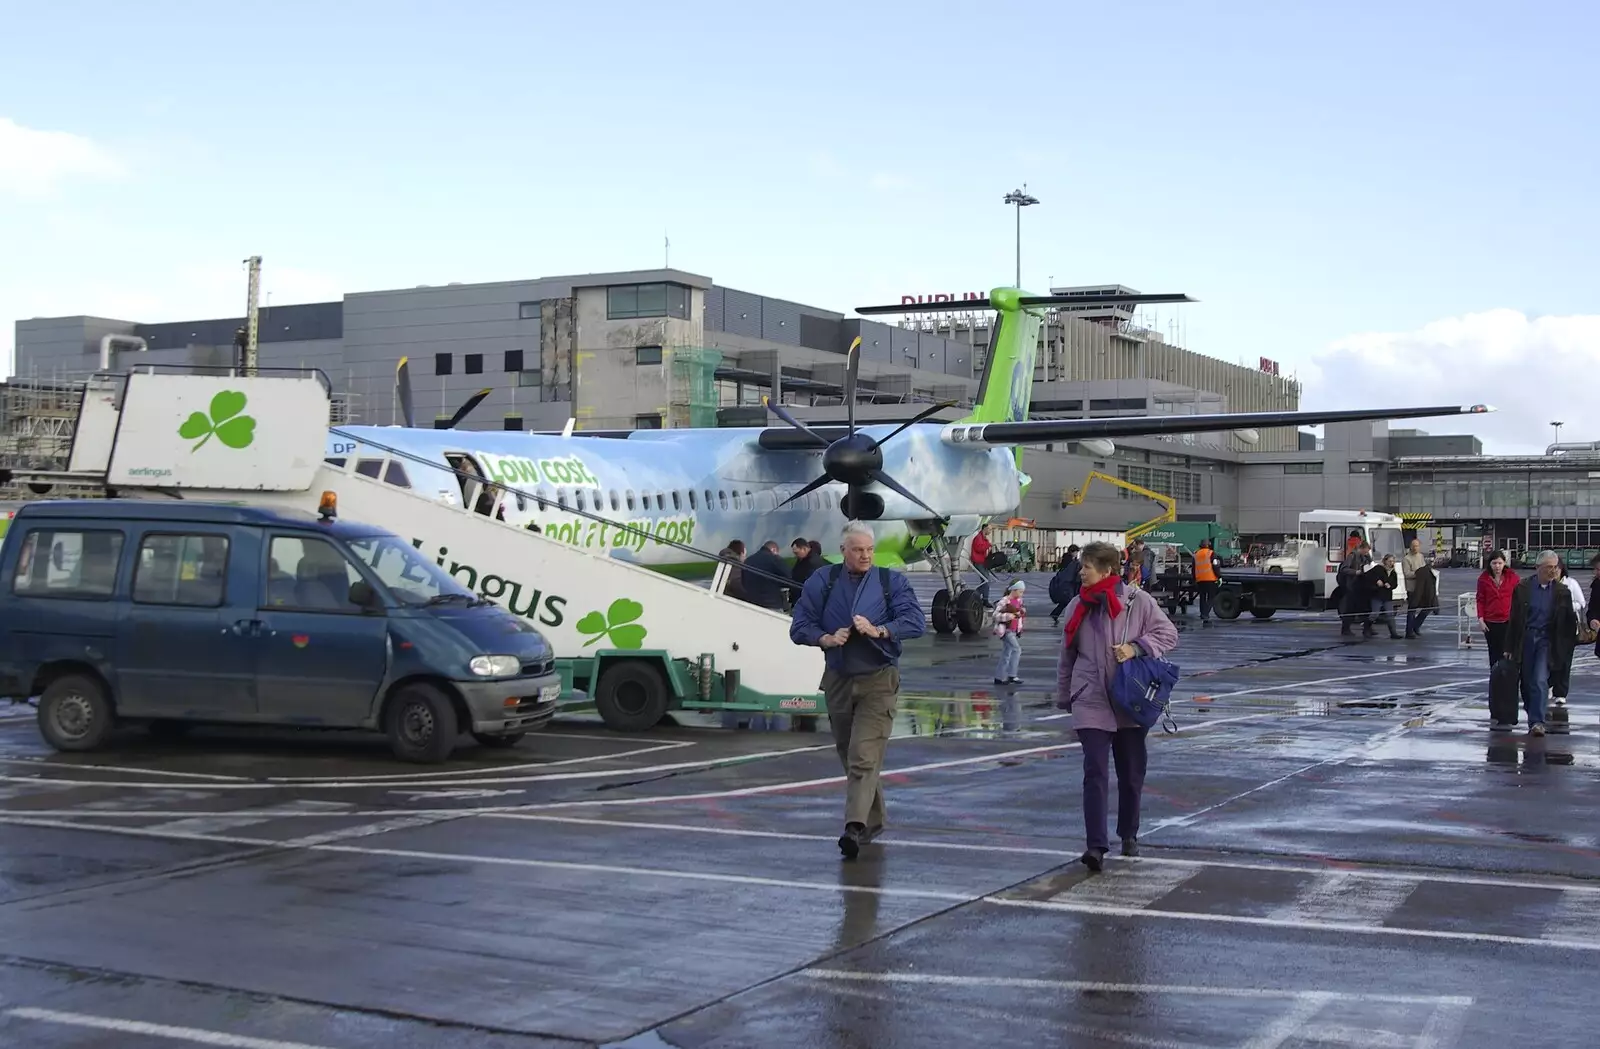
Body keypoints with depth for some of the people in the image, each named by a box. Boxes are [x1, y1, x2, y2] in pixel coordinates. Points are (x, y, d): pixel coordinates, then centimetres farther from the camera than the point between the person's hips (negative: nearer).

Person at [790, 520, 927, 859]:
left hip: (878, 682, -3)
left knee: (864, 757, -15)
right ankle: (874, 819, 30)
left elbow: (916, 622, -9)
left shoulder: (891, 581, 2)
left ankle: (855, 827, -23)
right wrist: (826, 639, -16)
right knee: (849, 756, 13)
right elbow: (799, 627, 2)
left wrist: (878, 631, -23)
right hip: (837, 681, 3)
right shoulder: (822, 582, 5)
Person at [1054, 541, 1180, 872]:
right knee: (1095, 773, -11)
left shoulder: (1138, 601, -6)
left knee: (1132, 773, 12)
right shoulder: (1079, 606, 3)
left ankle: (1129, 836, 32)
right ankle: (1095, 846, -15)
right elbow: (1067, 655, 12)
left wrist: (1136, 647, -18)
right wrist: (1063, 695, 17)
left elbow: (1169, 634, -2)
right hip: (1091, 702, 1)